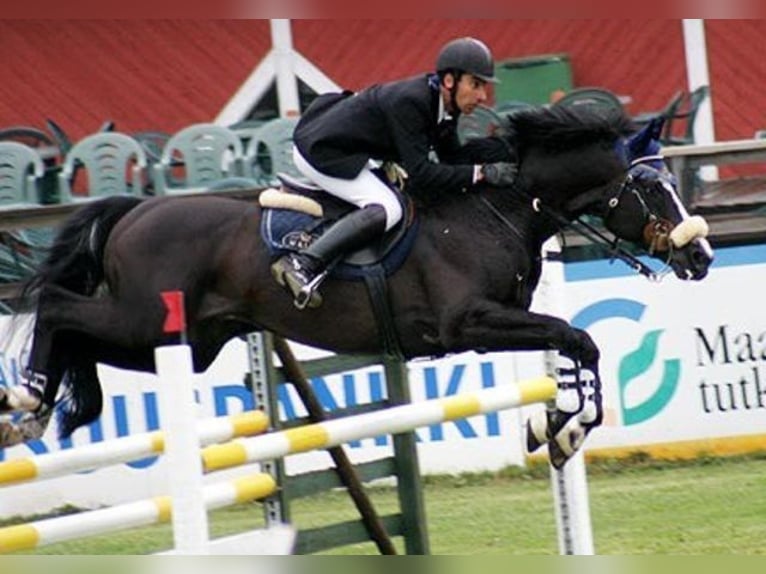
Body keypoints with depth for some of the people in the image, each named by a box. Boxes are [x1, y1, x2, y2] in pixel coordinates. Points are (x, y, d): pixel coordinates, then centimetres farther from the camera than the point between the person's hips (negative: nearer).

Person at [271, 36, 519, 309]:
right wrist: (480, 173, -31)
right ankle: (303, 264, -29)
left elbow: (453, 158, 8)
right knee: (386, 208, -25)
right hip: (319, 151, -10)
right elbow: (420, 173, -31)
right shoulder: (409, 102, -28)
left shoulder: (443, 103, 0)